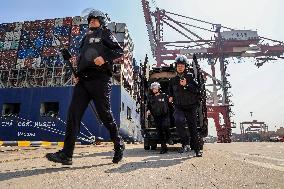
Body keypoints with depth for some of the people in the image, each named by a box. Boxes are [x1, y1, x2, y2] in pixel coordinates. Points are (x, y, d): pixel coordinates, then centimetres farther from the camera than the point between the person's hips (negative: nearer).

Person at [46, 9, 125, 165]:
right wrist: (77, 74, 14)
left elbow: (120, 51, 2)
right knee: (73, 113, -9)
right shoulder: (86, 37, 31)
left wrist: (105, 57, -14)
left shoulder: (105, 33, 14)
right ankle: (66, 154, -9)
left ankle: (119, 146, 14)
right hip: (83, 80, 6)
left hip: (100, 78, -6)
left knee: (104, 114, -6)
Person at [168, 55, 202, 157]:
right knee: (178, 121, -29)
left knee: (193, 127, 4)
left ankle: (197, 149, 19)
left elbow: (197, 89, -8)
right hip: (179, 107, 1)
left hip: (191, 107, -1)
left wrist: (186, 85, -20)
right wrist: (170, 97, 6)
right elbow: (170, 91, 25)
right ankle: (185, 143, -13)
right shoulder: (173, 80, 10)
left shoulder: (190, 77, 2)